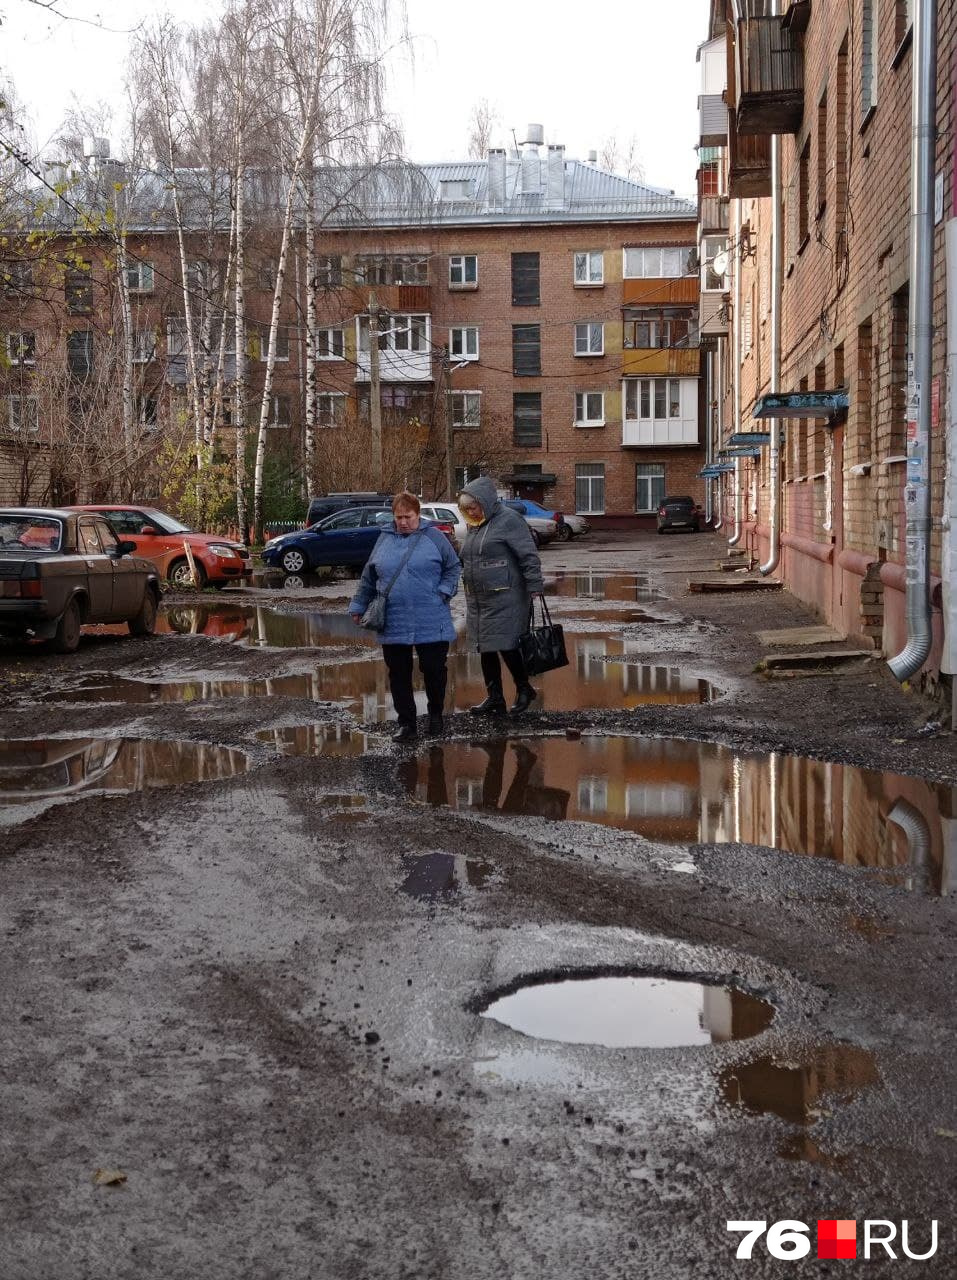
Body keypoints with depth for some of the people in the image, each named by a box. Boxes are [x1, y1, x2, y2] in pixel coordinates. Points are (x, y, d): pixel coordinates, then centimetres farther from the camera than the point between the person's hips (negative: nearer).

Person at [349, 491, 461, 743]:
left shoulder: (433, 536, 0)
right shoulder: (385, 539, 8)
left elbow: (453, 567, 6)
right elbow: (368, 578, 16)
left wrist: (443, 592, -8)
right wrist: (358, 606, 16)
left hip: (431, 624, -2)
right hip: (393, 624, 3)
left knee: (434, 669, 3)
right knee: (398, 674, 6)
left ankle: (436, 715, 26)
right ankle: (406, 723, 17)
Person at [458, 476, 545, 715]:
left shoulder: (509, 520, -10)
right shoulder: (474, 526, 14)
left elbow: (529, 557, -13)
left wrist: (534, 588, -16)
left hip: (505, 600, -8)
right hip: (477, 601, 8)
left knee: (506, 646, -5)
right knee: (486, 649, 10)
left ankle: (524, 690, 15)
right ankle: (494, 698, 18)